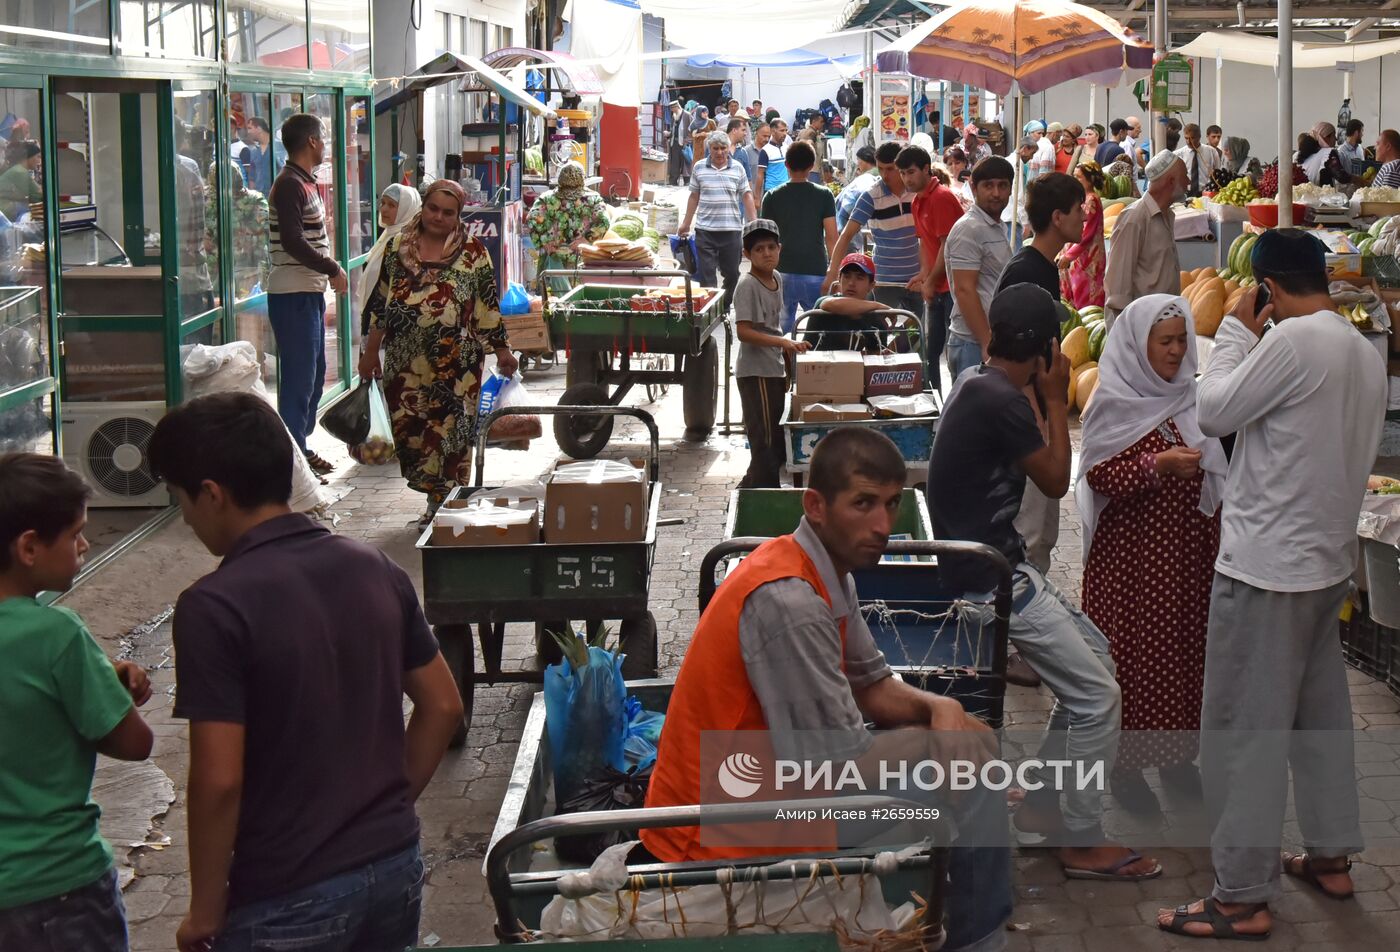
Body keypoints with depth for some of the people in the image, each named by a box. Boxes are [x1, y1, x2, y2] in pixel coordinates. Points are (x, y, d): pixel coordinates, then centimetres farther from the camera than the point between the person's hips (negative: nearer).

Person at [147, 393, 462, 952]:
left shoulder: (214, 607, -19)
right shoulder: (375, 569, 1)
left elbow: (219, 780, -20)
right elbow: (443, 707, 7)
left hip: (288, 897, -6)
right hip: (396, 864, 6)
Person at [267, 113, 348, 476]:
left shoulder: (306, 184, 17)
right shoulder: (289, 185, -15)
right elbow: (292, 241, -23)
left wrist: (330, 272, 8)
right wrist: (333, 269, -16)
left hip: (310, 293, 10)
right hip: (293, 295, -10)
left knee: (314, 376, 16)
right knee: (299, 378, -8)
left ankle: (301, 449, 25)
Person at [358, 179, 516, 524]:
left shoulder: (473, 252, 1)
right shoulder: (397, 247, 9)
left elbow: (488, 306, 3)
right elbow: (380, 303, 12)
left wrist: (502, 349, 1)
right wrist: (371, 351, 12)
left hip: (454, 363, -3)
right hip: (405, 362, 3)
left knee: (449, 432, -3)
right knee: (408, 431, 4)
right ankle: (436, 500, 18)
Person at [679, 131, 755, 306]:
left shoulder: (737, 168, 3)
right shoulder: (699, 168, 4)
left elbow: (747, 195, 5)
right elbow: (694, 196, 11)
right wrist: (686, 223, 12)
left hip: (731, 230, 0)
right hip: (705, 230, 0)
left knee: (731, 272, 8)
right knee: (706, 274, -1)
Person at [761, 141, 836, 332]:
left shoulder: (772, 198, -1)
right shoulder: (824, 196, -3)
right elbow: (831, 238, -6)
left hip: (783, 273, 1)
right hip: (815, 273, -1)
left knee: (780, 331, 6)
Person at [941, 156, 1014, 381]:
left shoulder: (996, 228, 17)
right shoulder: (969, 229, -12)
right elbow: (965, 290, -18)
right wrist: (988, 345, -20)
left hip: (993, 340, 9)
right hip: (975, 344, -9)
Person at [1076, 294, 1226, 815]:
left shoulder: (1191, 397, 8)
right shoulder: (1114, 404, -10)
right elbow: (1098, 477, -15)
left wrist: (1215, 544, 11)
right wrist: (1155, 465, -26)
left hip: (1188, 547, 6)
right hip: (1133, 552, -6)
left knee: (1185, 646, 11)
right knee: (1133, 651, 0)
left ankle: (1175, 751, 24)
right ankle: (1124, 760, 11)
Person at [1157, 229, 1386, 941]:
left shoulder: (1294, 340, -20)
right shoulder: (1366, 353, 8)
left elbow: (1213, 414, -13)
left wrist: (1238, 331, -4)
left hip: (1267, 567, -9)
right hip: (1329, 560, 9)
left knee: (1244, 732, -3)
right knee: (1321, 716, 20)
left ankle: (1243, 897, 1)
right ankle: (1331, 856, 31)